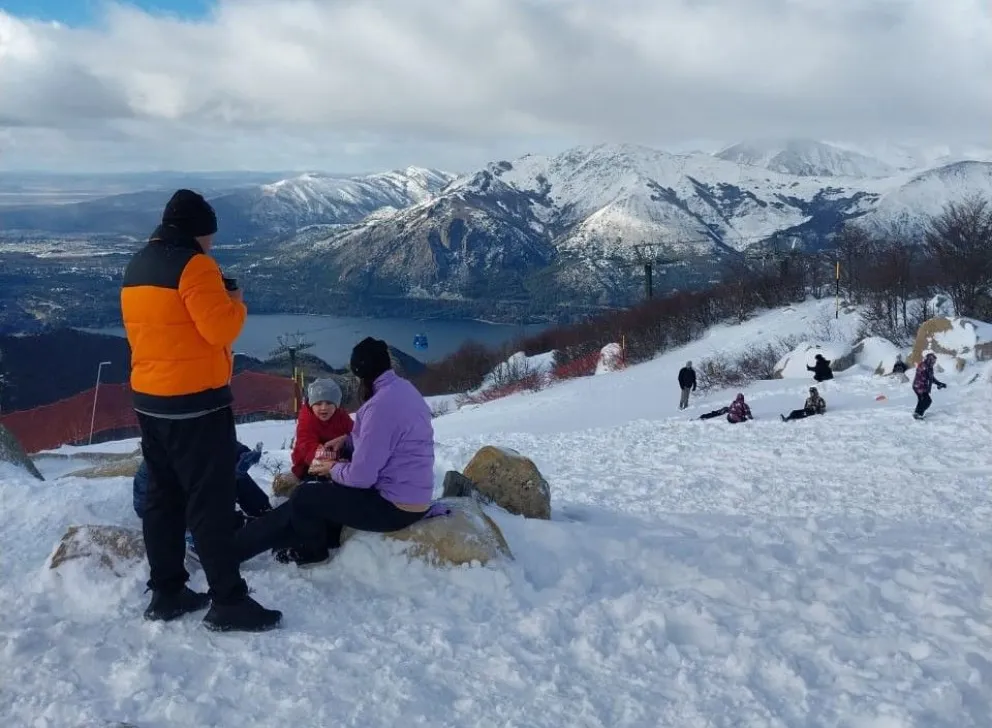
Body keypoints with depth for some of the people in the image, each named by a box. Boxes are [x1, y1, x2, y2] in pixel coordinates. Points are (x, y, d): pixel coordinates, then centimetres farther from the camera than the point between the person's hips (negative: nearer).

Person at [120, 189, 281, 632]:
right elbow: (220, 327, -20)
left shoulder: (137, 267, 13)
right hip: (196, 402, -9)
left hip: (150, 400, 9)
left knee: (163, 497, 14)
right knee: (212, 502, -4)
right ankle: (228, 602, 1)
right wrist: (235, 301, -1)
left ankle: (166, 593, 21)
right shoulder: (192, 264, -15)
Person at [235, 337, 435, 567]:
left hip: (395, 506, -10)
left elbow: (361, 476, -25)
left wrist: (334, 469, -3)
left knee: (304, 497, 1)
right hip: (410, 495, 10)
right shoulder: (404, 389, 7)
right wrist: (347, 441, 8)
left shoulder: (382, 404, -25)